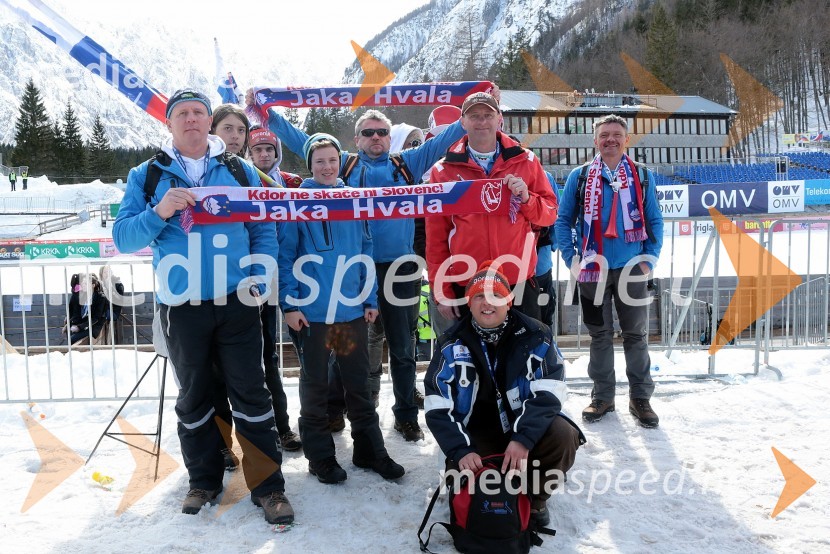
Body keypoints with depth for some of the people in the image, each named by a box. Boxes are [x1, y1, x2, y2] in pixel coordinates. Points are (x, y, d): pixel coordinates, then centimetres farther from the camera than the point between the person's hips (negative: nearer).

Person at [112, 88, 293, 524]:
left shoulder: (240, 172, 7)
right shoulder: (147, 175, 5)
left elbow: (265, 231, 6)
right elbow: (123, 237, -2)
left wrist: (258, 278, -8)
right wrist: (159, 213, -20)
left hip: (236, 303, 0)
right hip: (181, 306, 1)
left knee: (251, 393, 1)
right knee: (193, 396, 13)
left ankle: (268, 485, 12)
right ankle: (204, 480, 30)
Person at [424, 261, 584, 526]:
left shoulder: (535, 336, -8)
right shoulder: (453, 344, -5)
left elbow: (549, 392, -17)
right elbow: (437, 407, -10)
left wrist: (523, 438, -32)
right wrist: (461, 450, -24)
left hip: (525, 426, 0)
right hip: (476, 436, 1)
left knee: (563, 437, -28)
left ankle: (534, 498, 1)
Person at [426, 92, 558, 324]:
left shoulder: (525, 161, 5)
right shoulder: (443, 170, 3)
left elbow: (550, 213, 9)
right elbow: (435, 236, 3)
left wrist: (526, 198, -12)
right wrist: (442, 292, 0)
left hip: (519, 281, 1)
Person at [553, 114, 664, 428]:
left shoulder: (642, 176, 5)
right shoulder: (579, 177, 3)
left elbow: (654, 221, 7)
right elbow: (563, 220, 4)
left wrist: (649, 259, -2)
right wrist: (571, 258, -5)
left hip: (631, 269, 0)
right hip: (592, 269, 0)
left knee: (636, 334, 7)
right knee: (600, 334, 9)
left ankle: (640, 397, 18)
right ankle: (602, 396, 21)